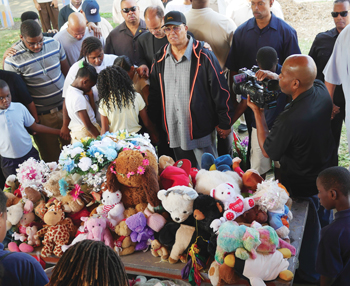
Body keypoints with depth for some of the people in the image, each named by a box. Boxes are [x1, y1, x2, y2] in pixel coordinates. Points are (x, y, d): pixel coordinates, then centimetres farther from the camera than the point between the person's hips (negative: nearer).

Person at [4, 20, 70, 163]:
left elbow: (67, 70, 8)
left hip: (65, 107, 4)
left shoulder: (54, 44, -3)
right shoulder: (13, 58, -16)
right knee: (51, 157, 10)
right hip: (42, 116, -4)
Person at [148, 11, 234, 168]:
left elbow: (221, 91, -7)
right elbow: (154, 94, 16)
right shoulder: (160, 59, 7)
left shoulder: (203, 56, -9)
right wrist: (154, 123, 15)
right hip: (174, 132, 5)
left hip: (201, 130, -5)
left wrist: (225, 123, -6)